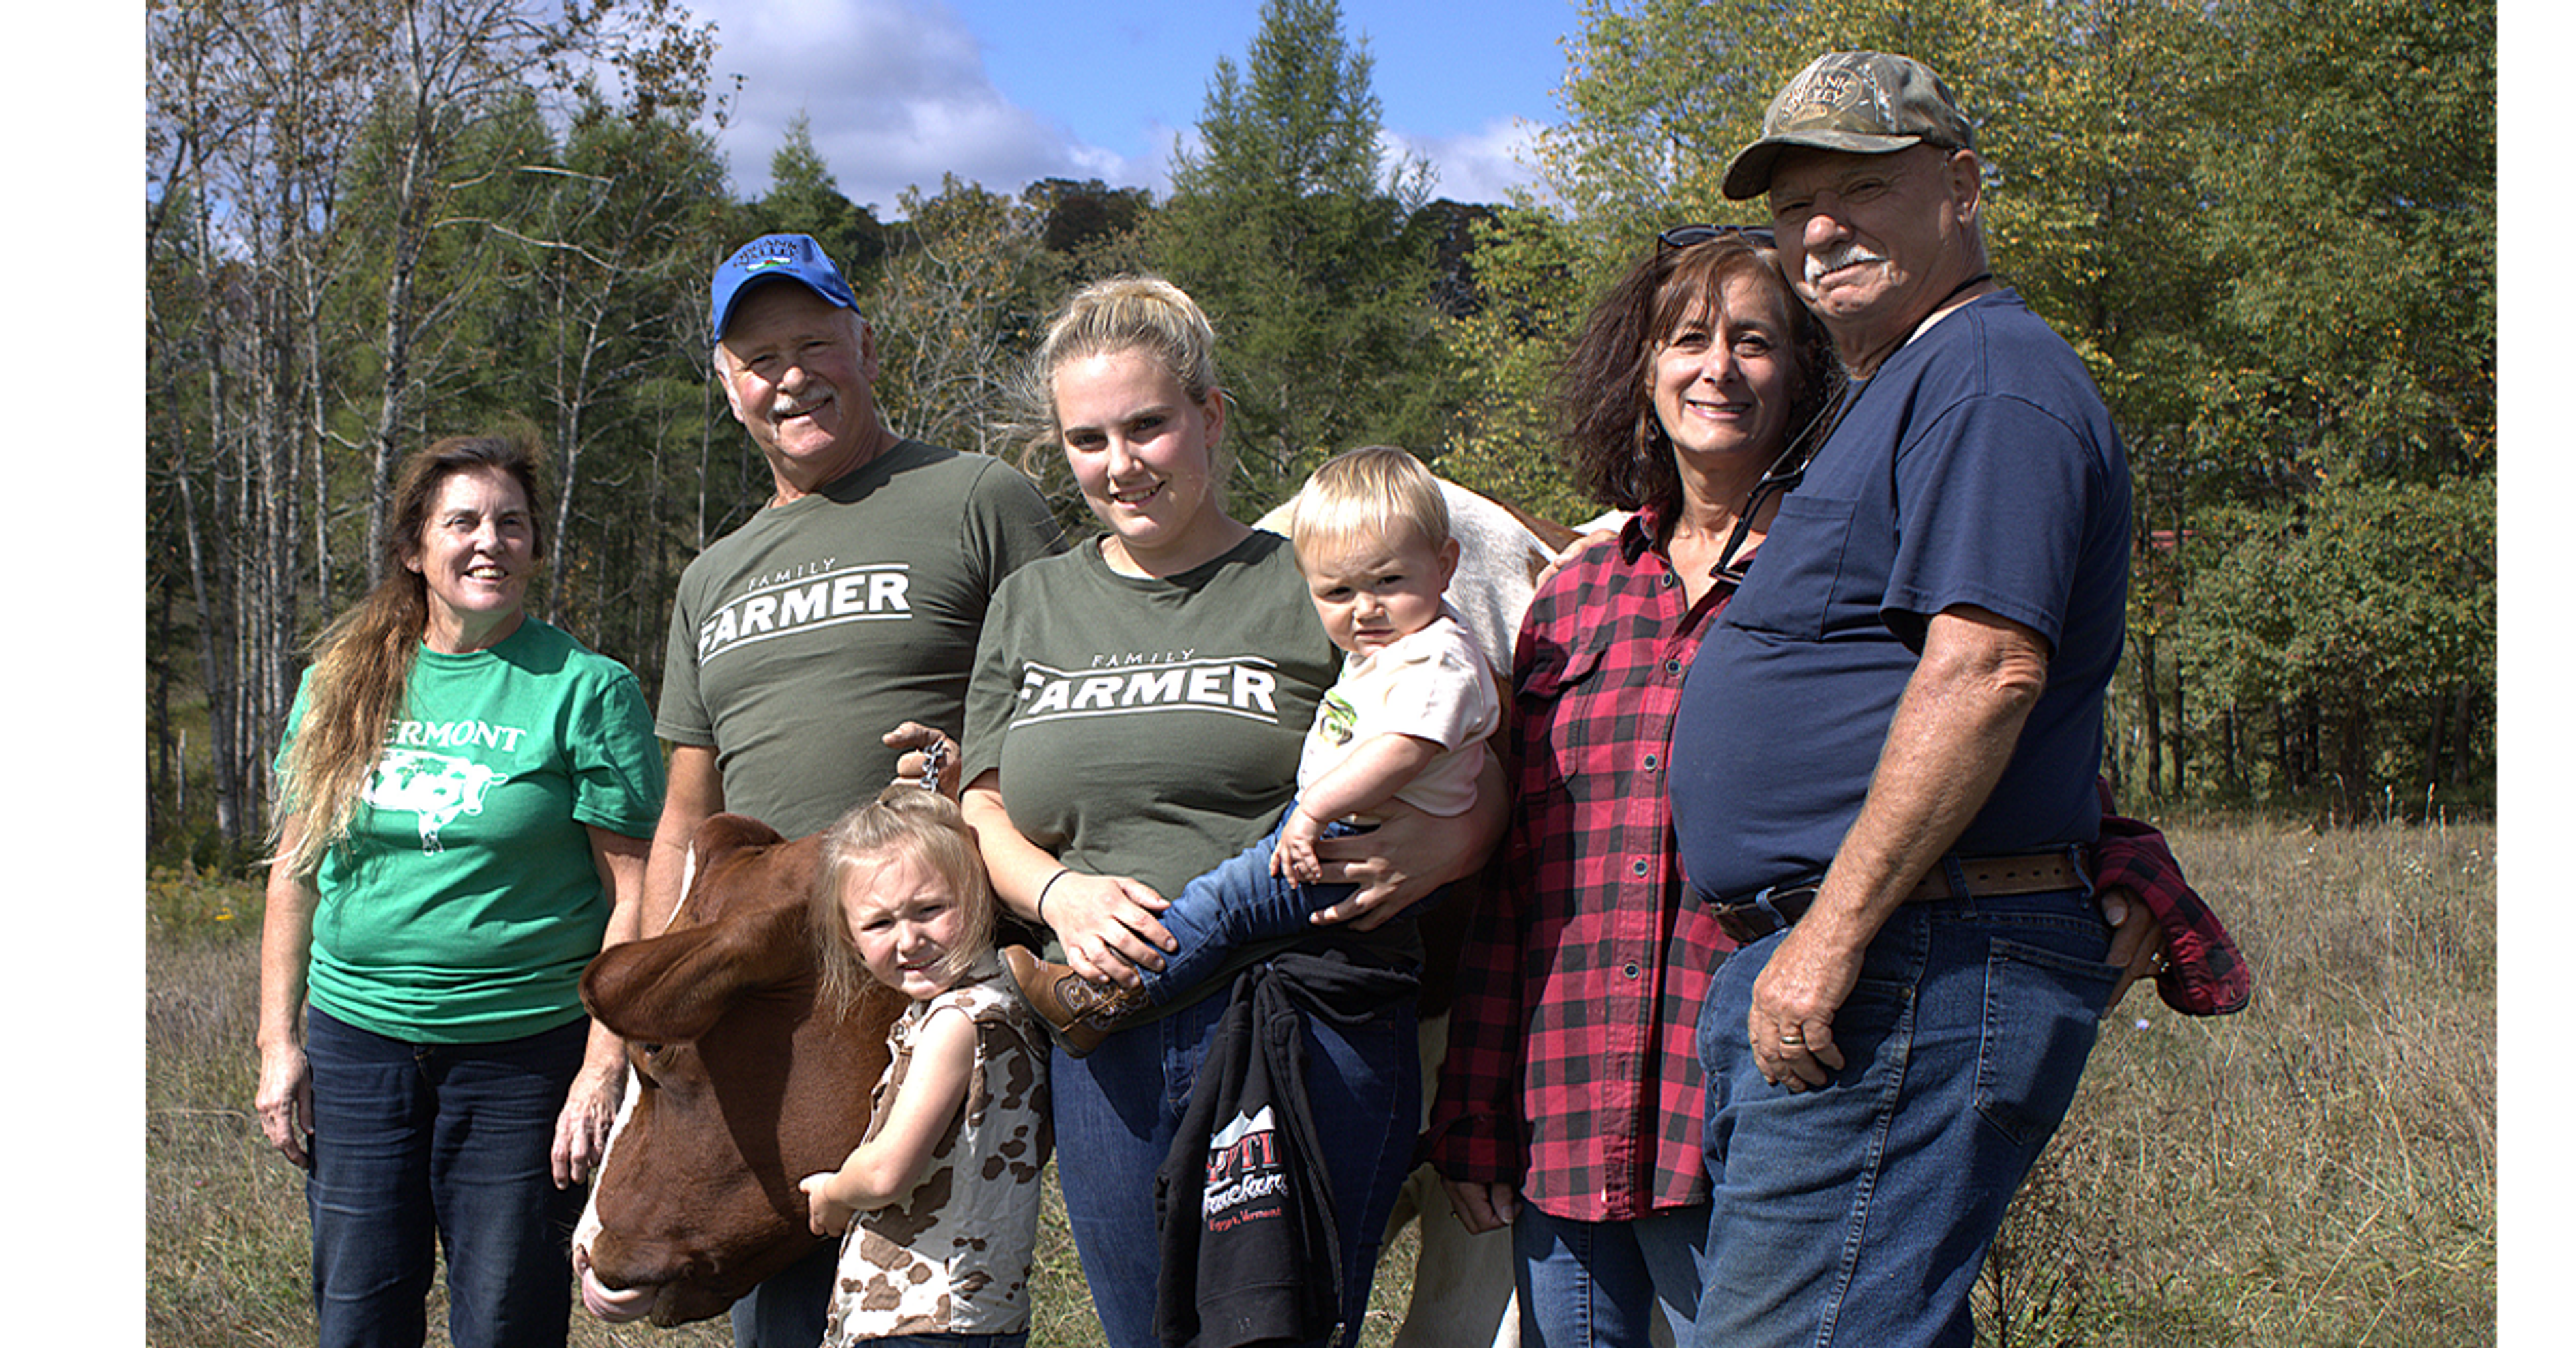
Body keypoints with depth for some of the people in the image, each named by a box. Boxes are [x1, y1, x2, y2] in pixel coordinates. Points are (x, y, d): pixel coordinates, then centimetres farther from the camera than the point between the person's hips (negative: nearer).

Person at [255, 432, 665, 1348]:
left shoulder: (586, 689, -5)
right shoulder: (343, 681, 7)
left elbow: (633, 895, -8)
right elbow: (295, 868, 12)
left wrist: (603, 1071, -13)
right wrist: (278, 1039, 7)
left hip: (524, 1051, -3)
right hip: (355, 1040, 4)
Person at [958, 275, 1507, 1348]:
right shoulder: (1029, 606, 18)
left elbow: (1483, 785, 4)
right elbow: (986, 817, 17)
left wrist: (1439, 848, -18)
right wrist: (1061, 892, -4)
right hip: (1106, 1044, 4)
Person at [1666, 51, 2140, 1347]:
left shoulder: (1992, 378, -10)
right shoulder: (1887, 398, 24)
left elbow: (1984, 672, -22)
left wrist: (1831, 934, -24)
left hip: (1917, 968, -11)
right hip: (1818, 959, 11)